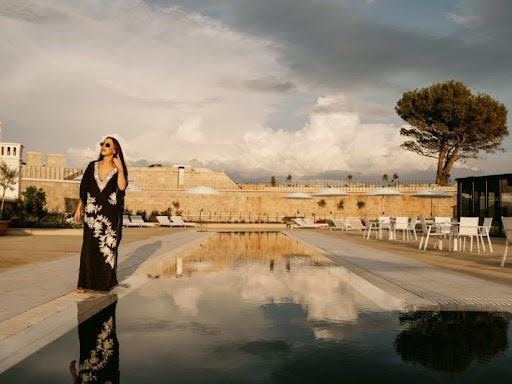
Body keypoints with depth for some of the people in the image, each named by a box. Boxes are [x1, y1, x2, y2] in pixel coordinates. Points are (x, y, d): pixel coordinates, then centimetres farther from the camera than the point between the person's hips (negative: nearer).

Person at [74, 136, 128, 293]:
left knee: (107, 246, 1)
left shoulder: (119, 170, 1)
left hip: (110, 214, -2)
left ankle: (105, 281, 15)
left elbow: (122, 187, -18)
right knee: (89, 247, 1)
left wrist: (120, 168, -23)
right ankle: (85, 282, 8)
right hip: (92, 212, 2)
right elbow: (84, 189, 11)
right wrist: (78, 209, 9)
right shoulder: (92, 166, 8)